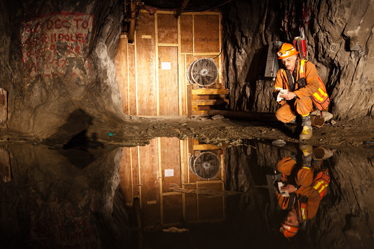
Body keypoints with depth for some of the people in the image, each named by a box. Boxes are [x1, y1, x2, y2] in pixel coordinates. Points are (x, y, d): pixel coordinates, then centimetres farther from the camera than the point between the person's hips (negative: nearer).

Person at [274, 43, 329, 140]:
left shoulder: (307, 66, -15)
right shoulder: (281, 72, 1)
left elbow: (314, 86, -28)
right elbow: (277, 89, 2)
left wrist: (294, 94, -37)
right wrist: (280, 94, -25)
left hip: (315, 100, -5)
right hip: (294, 103, 5)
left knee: (300, 102, -38)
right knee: (280, 114, -19)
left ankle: (307, 126, -13)